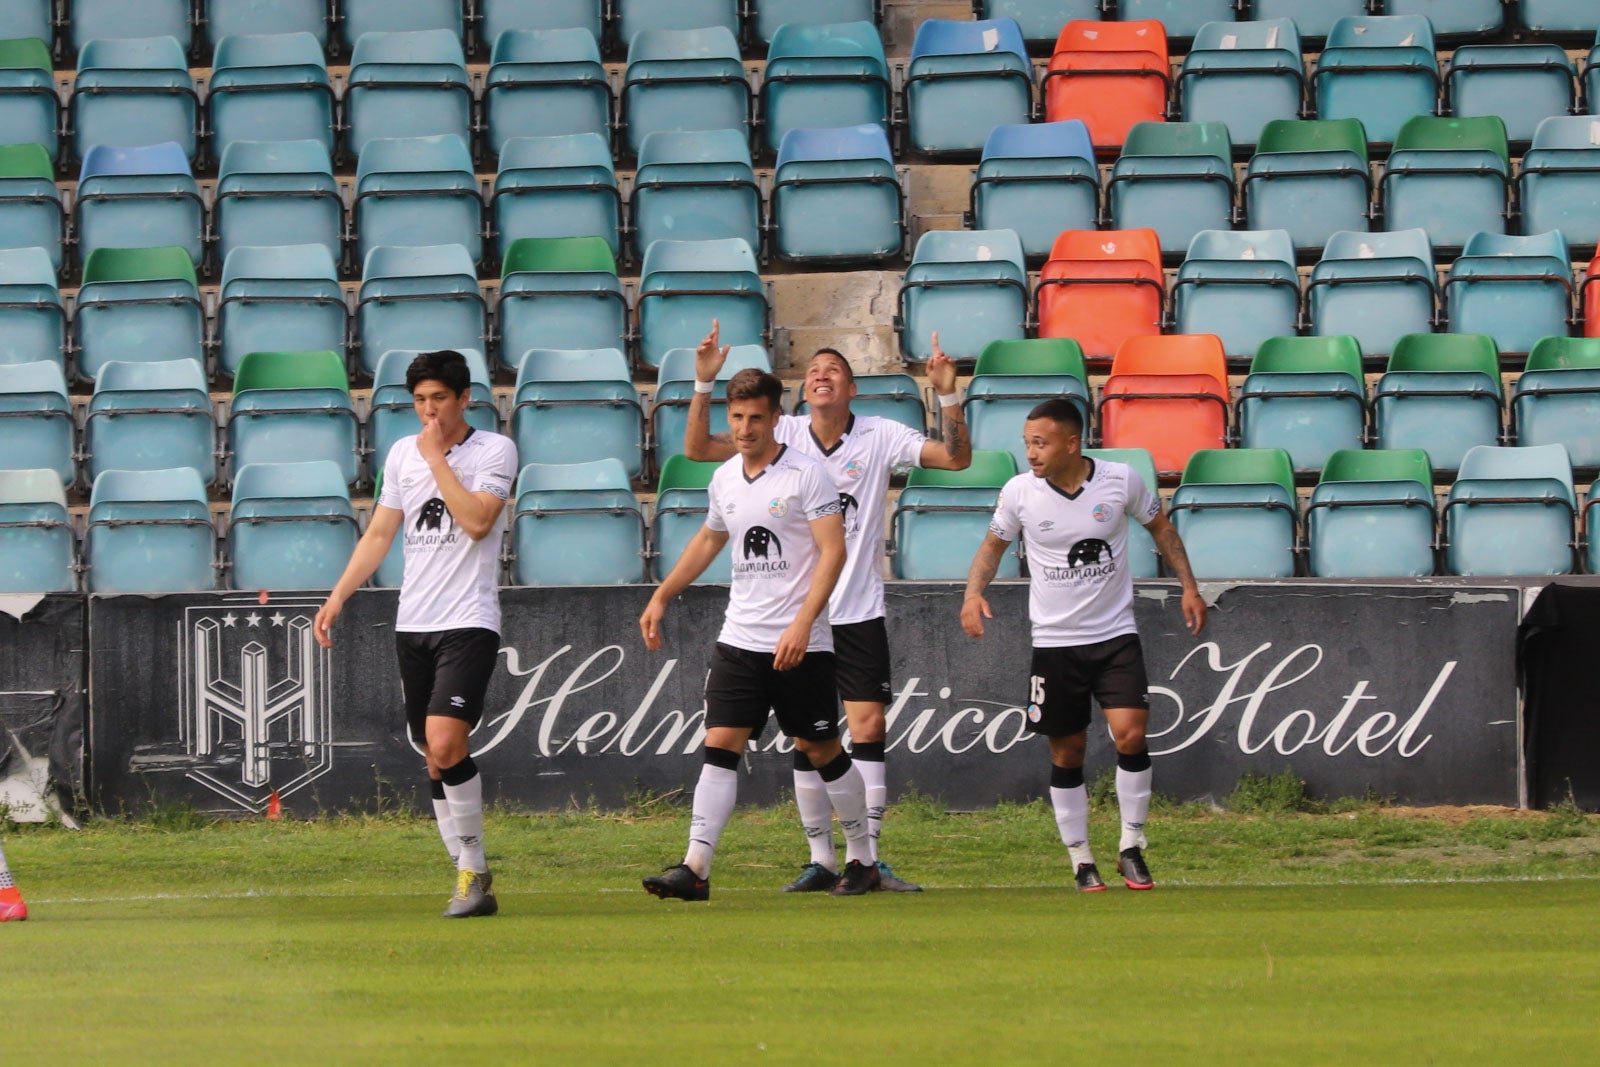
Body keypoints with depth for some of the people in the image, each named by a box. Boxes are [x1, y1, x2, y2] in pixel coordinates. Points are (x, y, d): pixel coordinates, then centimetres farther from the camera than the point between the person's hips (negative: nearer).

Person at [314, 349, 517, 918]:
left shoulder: (494, 450, -2)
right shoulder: (402, 454, 13)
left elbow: (477, 520, -17)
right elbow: (379, 533, 17)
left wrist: (437, 459, -10)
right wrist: (338, 596, 9)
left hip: (468, 623, -6)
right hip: (412, 625, 6)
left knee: (444, 742, -22)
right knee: (435, 758, 4)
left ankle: (472, 867, -11)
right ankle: (473, 882, 10)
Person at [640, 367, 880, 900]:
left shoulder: (806, 474, -9)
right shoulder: (724, 478, 10)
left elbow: (833, 551, -14)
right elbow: (708, 540, 28)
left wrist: (802, 624, -23)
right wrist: (661, 598, 25)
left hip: (800, 645, -5)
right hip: (739, 637, 5)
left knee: (820, 749, 4)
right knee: (720, 745, -6)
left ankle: (862, 860, 20)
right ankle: (695, 868, -11)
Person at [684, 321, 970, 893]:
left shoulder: (880, 437, -1)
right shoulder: (783, 435, 2)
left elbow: (957, 457, -6)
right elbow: (698, 448, 0)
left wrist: (948, 395, -20)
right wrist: (703, 384, -12)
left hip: (860, 612, -1)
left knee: (867, 729, -7)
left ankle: (868, 858, -2)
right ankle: (821, 860, 9)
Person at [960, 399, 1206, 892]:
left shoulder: (1122, 481, -7)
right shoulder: (1019, 492, -6)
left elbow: (1160, 528, 11)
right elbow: (994, 544, 11)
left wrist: (1189, 588, 7)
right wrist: (973, 593, -5)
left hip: (1116, 635, -1)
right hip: (1054, 643, 1)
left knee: (1130, 734, -16)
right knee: (1066, 754, 4)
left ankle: (1131, 848, 0)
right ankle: (1081, 860, 17)